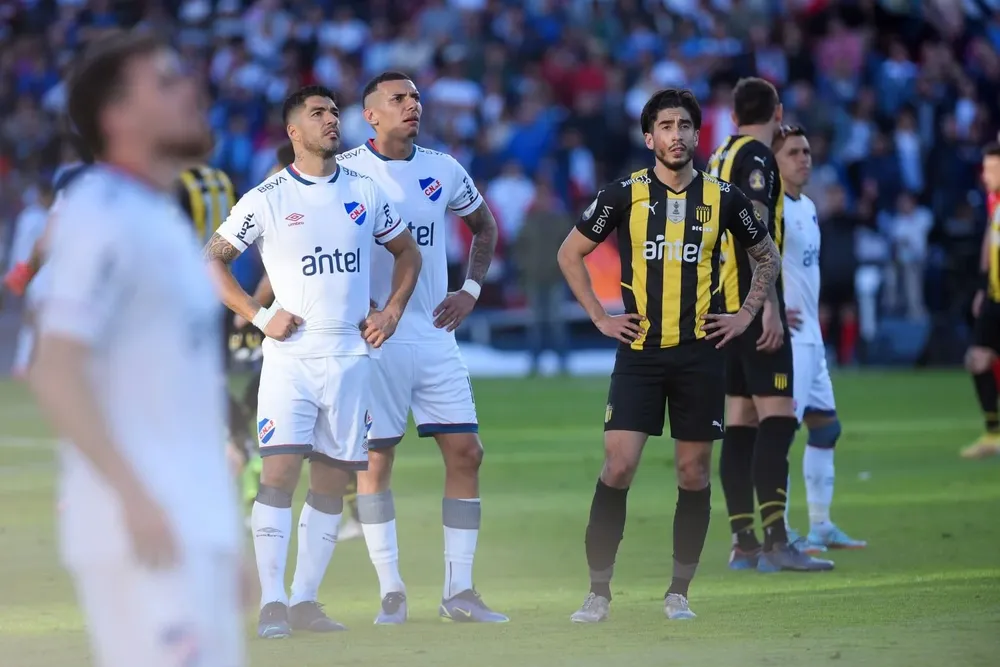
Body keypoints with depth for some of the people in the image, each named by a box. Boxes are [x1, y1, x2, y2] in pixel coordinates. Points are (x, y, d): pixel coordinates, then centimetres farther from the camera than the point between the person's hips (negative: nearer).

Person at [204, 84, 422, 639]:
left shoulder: (364, 192, 8)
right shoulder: (267, 199, -2)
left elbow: (407, 252, 21)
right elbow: (211, 260, 3)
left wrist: (392, 311, 7)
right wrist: (258, 316, -6)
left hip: (350, 356, 4)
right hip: (289, 356, -4)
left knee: (332, 482, 5)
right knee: (280, 470, -14)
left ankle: (304, 601, 11)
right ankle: (272, 603, -13)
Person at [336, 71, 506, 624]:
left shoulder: (443, 171, 7)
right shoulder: (343, 172, -6)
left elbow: (484, 227, 23)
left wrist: (470, 291, 11)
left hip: (435, 335, 4)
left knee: (465, 453, -1)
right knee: (375, 459, -3)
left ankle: (459, 590, 5)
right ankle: (391, 592, 5)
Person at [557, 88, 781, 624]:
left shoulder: (722, 197, 4)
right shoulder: (625, 194, 0)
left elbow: (768, 257, 19)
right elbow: (570, 253, 9)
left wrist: (746, 314, 8)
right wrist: (599, 317, 3)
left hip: (699, 352, 2)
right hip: (639, 352, -2)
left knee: (694, 474, 4)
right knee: (618, 466, -9)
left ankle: (678, 593, 14)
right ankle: (598, 592, -3)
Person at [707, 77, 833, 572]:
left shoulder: (720, 157, 17)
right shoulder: (756, 156, -9)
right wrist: (771, 305, -21)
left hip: (727, 308, 9)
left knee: (741, 422, 8)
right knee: (777, 417, -11)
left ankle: (743, 543, 7)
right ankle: (775, 541, -18)